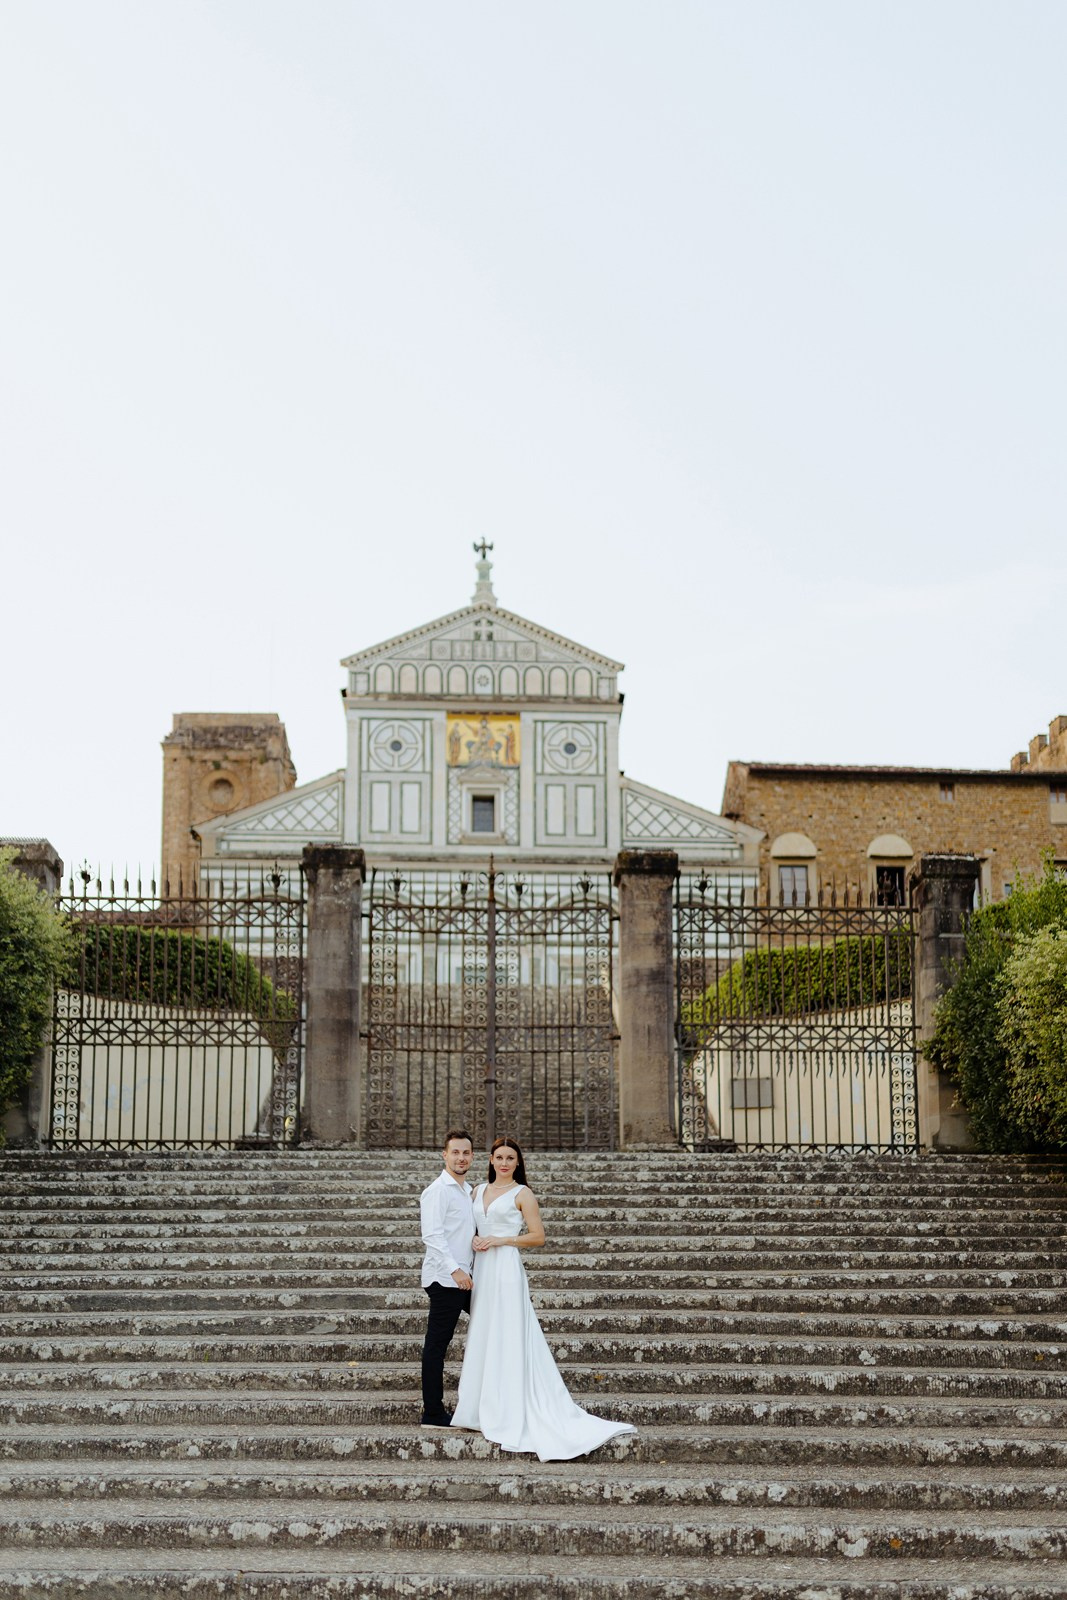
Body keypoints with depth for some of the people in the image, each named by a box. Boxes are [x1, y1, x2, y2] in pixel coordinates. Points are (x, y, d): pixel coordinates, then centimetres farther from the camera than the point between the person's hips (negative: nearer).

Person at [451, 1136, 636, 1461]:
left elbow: (538, 1237, -5)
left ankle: (511, 1418, -4)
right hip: (482, 1271, 6)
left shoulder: (522, 1194, -2)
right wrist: (474, 1241, 0)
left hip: (507, 1271, -6)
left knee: (508, 1341, -7)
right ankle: (482, 1410, 14)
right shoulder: (479, 1191, 14)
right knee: (482, 1339, 8)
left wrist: (500, 1240, -12)